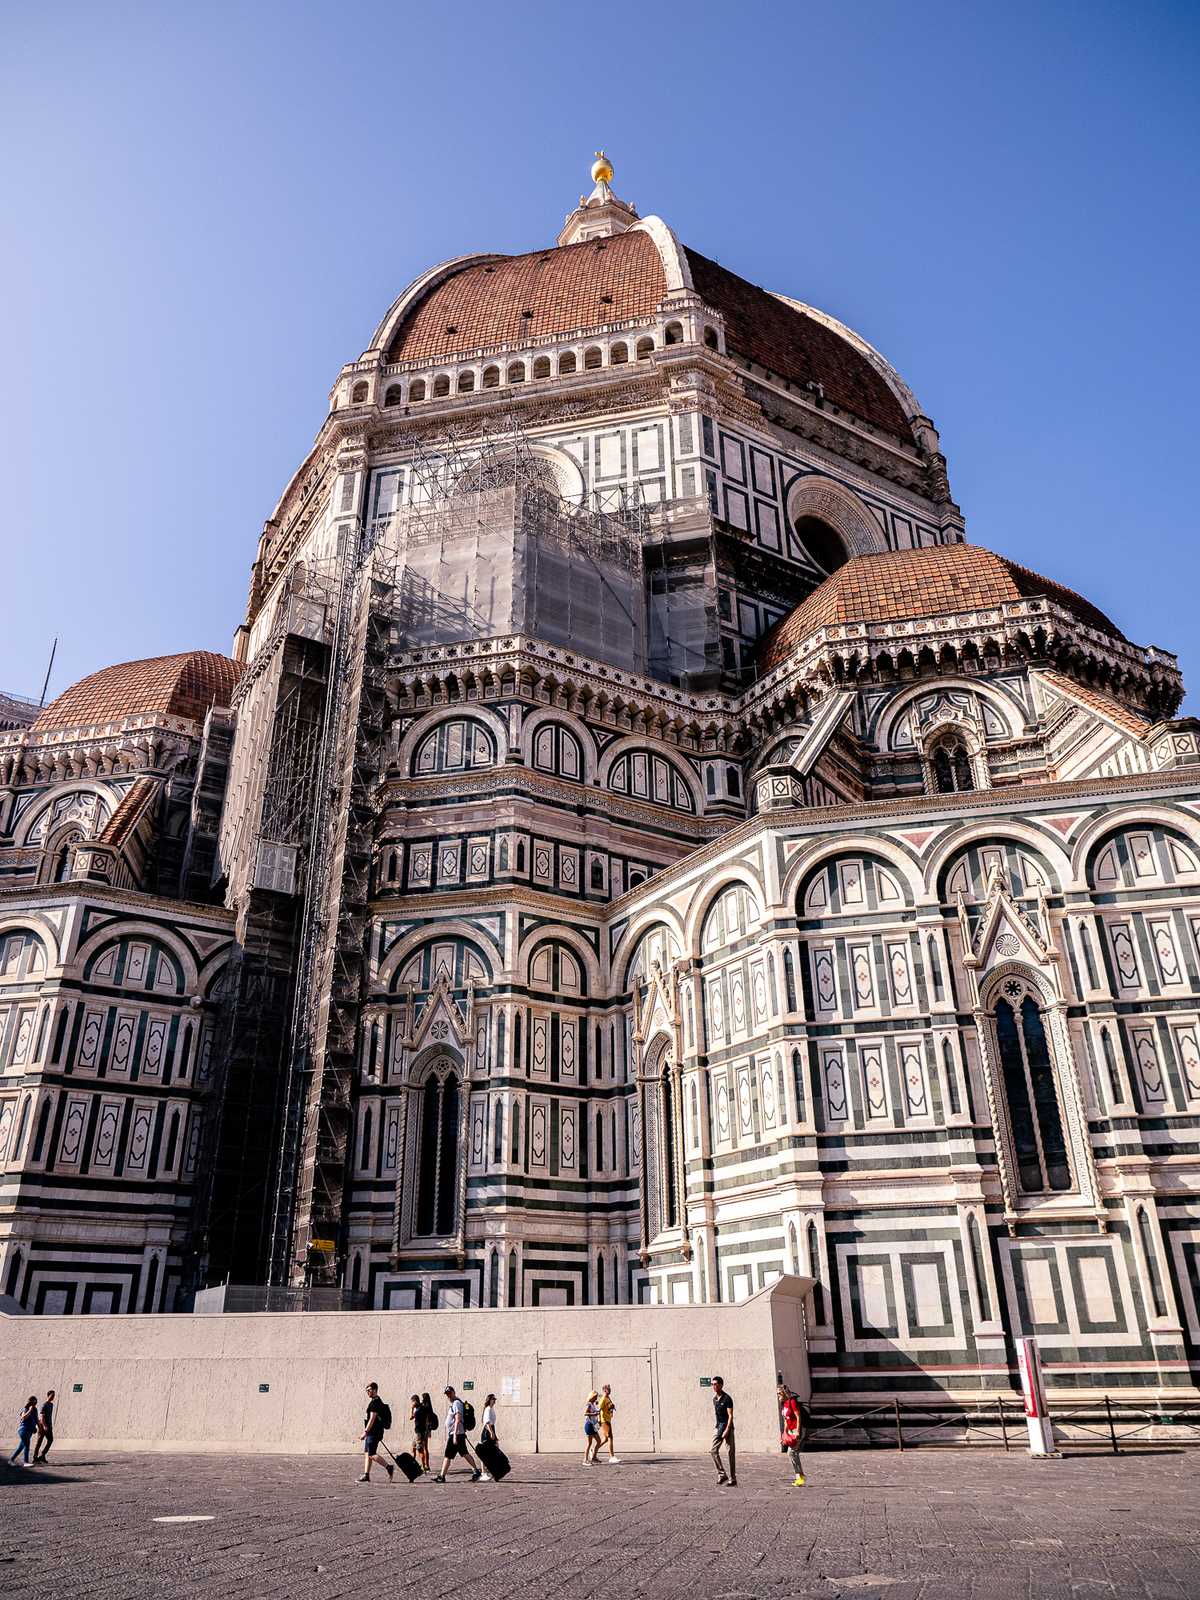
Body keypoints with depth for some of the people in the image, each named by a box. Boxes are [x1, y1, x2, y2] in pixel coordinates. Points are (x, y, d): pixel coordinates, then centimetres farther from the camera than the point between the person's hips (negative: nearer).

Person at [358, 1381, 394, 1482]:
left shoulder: (375, 1402, -15)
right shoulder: (378, 1402, 17)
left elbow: (372, 1418, -22)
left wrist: (365, 1431, -23)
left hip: (374, 1432, -10)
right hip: (372, 1433, 10)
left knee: (371, 1455, -9)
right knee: (367, 1454, 9)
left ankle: (389, 1468, -5)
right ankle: (366, 1475, 9)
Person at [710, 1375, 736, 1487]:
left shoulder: (727, 1398, -13)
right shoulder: (714, 1399, 8)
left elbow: (730, 1416, -17)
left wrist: (727, 1430, -23)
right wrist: (718, 1427, 16)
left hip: (727, 1427, -7)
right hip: (718, 1427, 7)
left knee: (730, 1453, -2)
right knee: (714, 1450, -1)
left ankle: (733, 1479, 4)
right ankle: (721, 1475, 7)